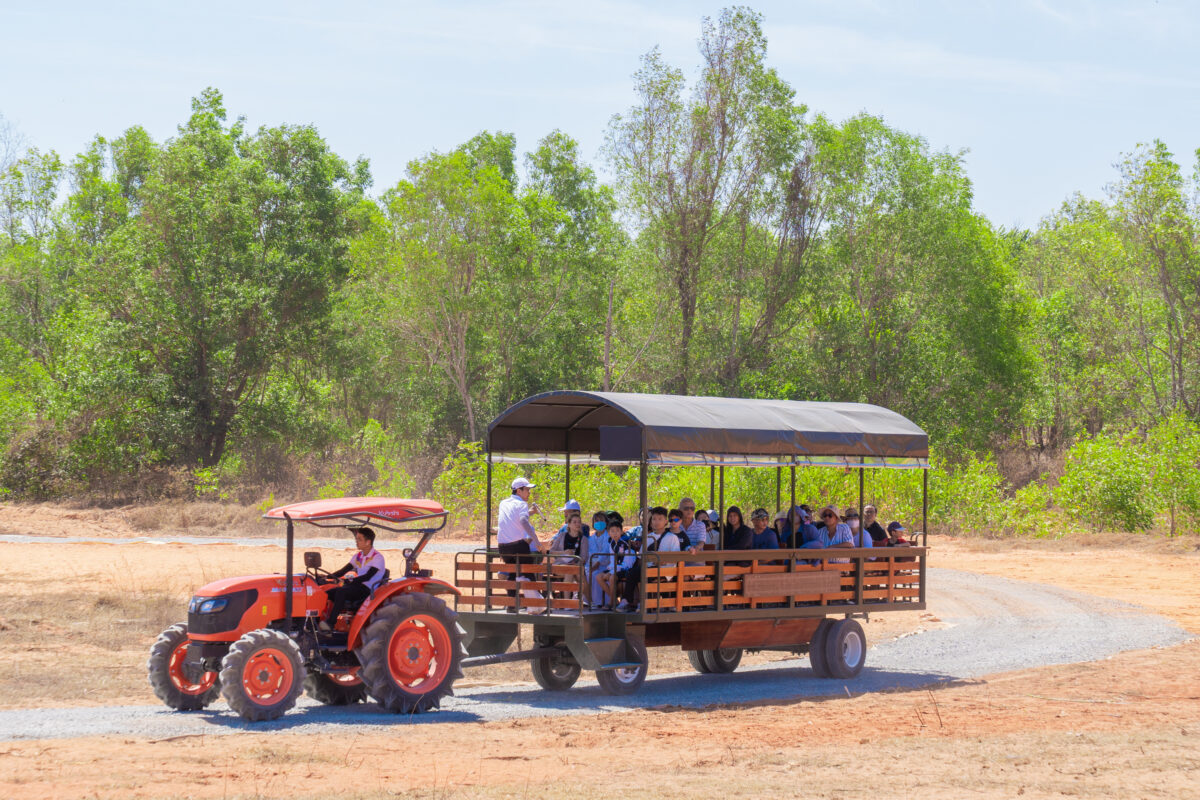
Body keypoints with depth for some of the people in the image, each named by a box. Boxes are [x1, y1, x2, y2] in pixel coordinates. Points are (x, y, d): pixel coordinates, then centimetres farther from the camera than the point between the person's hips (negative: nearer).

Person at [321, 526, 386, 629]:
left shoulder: (377, 557, -9)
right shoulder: (357, 556, 16)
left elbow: (368, 577, -19)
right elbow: (344, 571, 14)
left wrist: (349, 581, -26)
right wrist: (328, 576, -1)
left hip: (368, 590, -8)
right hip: (356, 587, 8)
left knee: (340, 592, -31)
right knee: (329, 593, -12)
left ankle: (331, 623, -34)